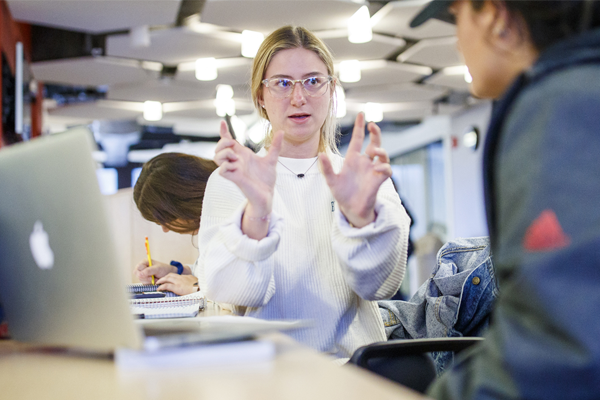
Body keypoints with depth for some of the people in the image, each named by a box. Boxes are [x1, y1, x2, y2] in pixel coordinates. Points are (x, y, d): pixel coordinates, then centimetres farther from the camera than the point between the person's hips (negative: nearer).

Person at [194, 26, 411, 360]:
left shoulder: (365, 178, 9)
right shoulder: (230, 182, 6)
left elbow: (380, 285, -6)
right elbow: (229, 291, -9)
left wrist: (362, 217, -25)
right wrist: (257, 213, -27)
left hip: (354, 362, 1)